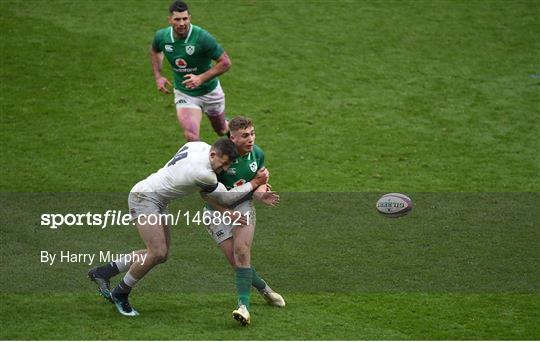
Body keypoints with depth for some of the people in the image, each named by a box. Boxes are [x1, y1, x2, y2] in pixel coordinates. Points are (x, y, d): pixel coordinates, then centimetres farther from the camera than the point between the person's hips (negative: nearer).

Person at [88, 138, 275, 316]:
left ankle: (102, 272, 18)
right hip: (144, 198, -10)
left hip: (159, 202, 10)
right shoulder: (203, 173, -30)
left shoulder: (200, 146, -3)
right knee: (158, 252, -19)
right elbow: (225, 198, -12)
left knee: (161, 254, 9)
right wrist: (255, 183, -3)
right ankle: (120, 294, -1)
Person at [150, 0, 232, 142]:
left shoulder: (202, 37, -27)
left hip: (210, 91, -1)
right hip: (184, 94, 1)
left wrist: (201, 78, -30)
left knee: (221, 130, 24)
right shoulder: (161, 36, -14)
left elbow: (225, 62, -21)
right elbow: (154, 51, 12)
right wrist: (158, 76, -1)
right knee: (191, 137, -20)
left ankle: (231, 126, 60)